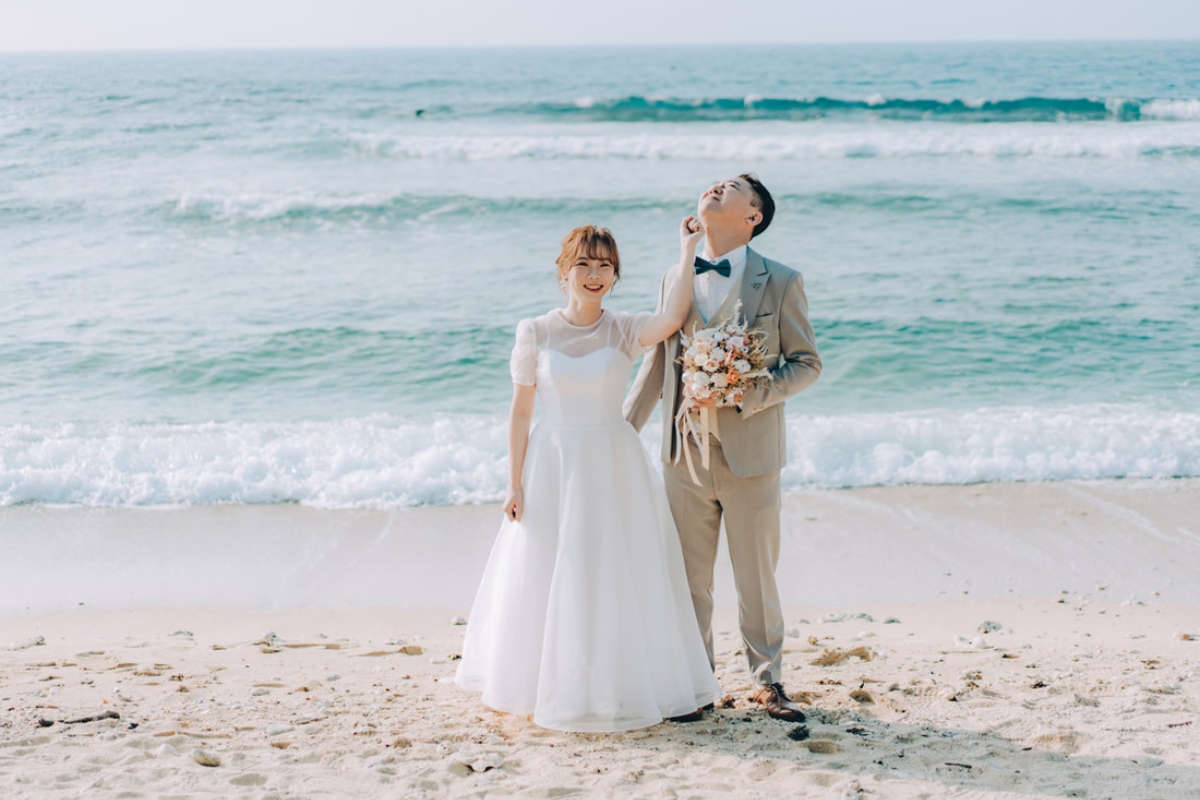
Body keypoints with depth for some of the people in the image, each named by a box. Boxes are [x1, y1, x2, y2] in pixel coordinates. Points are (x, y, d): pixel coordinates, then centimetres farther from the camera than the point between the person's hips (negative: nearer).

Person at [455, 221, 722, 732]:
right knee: (549, 579, 7)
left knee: (618, 579, 5)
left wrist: (687, 252, -17)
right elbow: (520, 412, 0)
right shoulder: (535, 333, -1)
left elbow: (673, 318, -24)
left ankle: (623, 685, 20)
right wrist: (515, 484, -4)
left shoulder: (626, 331, -2)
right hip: (553, 467, 0)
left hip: (615, 468, 0)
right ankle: (554, 688, 22)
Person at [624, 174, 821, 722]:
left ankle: (767, 681, 24)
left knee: (757, 574, 8)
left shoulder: (781, 283, -4)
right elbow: (657, 363, 15)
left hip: (749, 451, -3)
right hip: (684, 451, 3)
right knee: (688, 575, 10)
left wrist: (743, 398, -17)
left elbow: (806, 364, -3)